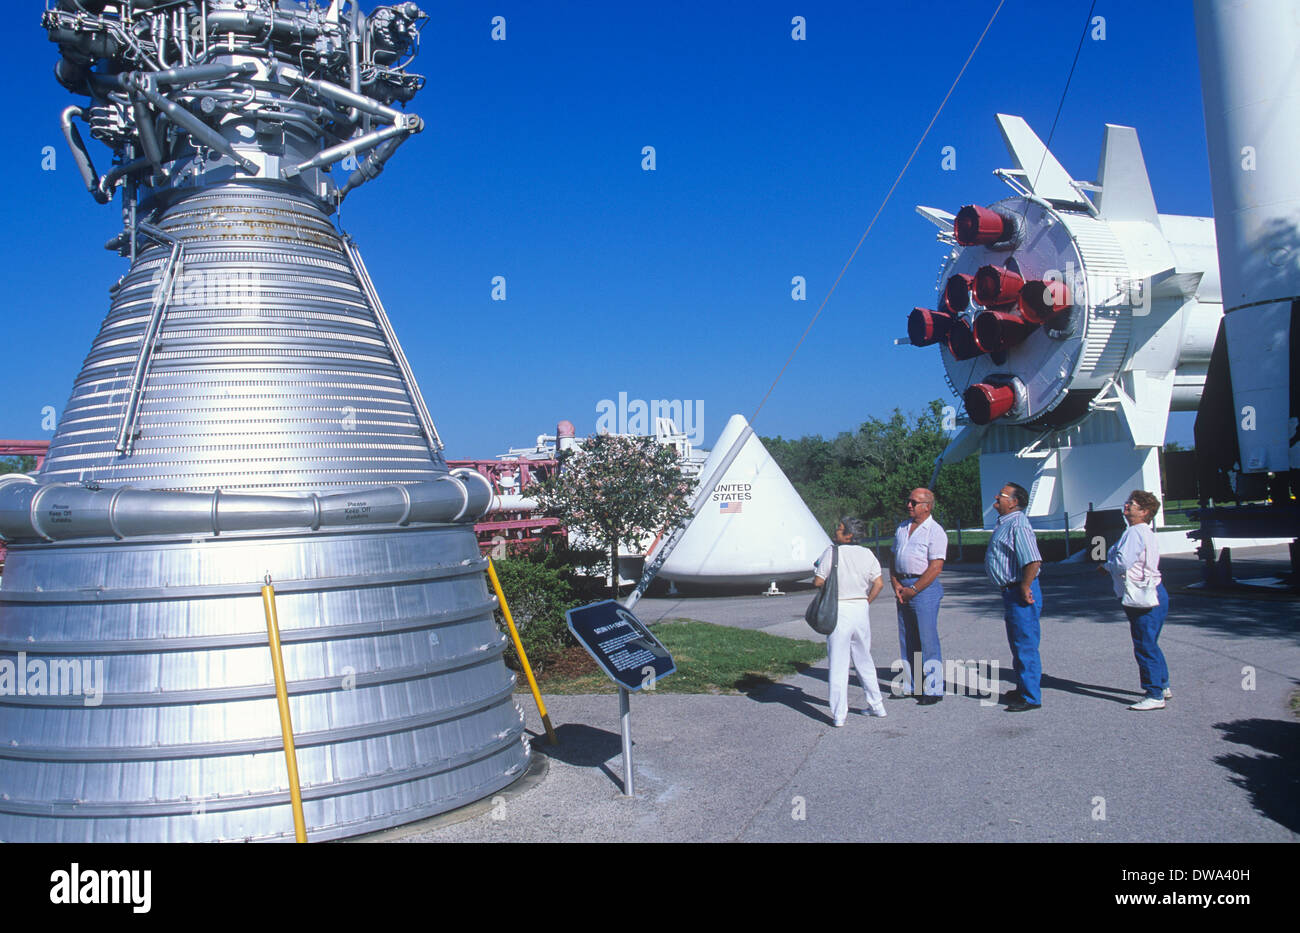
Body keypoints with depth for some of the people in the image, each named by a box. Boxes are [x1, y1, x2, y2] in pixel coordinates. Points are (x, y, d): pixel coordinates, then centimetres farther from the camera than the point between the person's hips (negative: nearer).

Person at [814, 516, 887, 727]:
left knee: (838, 664, 0)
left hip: (839, 610, -5)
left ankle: (839, 715, 0)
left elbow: (818, 582, -10)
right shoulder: (867, 554, 4)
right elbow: (879, 584, -1)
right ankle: (876, 705, 27)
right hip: (861, 609, 5)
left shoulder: (832, 552, -9)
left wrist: (816, 575, 12)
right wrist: (866, 603, 10)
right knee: (864, 660, 19)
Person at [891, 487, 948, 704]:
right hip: (903, 588, 7)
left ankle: (933, 689, 3)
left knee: (928, 639, -5)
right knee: (906, 640, 11)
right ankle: (910, 686, 20)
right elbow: (894, 559, 17)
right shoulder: (902, 528, 15)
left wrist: (913, 589, -13)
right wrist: (896, 584, 1)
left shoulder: (935, 532, -7)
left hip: (925, 588, -7)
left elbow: (935, 568, -13)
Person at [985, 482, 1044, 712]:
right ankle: (1022, 689, 32)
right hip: (1011, 592, 11)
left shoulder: (1018, 525, -19)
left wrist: (1024, 588, -20)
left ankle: (1031, 697, 3)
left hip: (1021, 593, -11)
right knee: (1017, 644, 20)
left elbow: (1033, 560, -28)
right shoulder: (1004, 523, 14)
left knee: (1026, 646, -4)